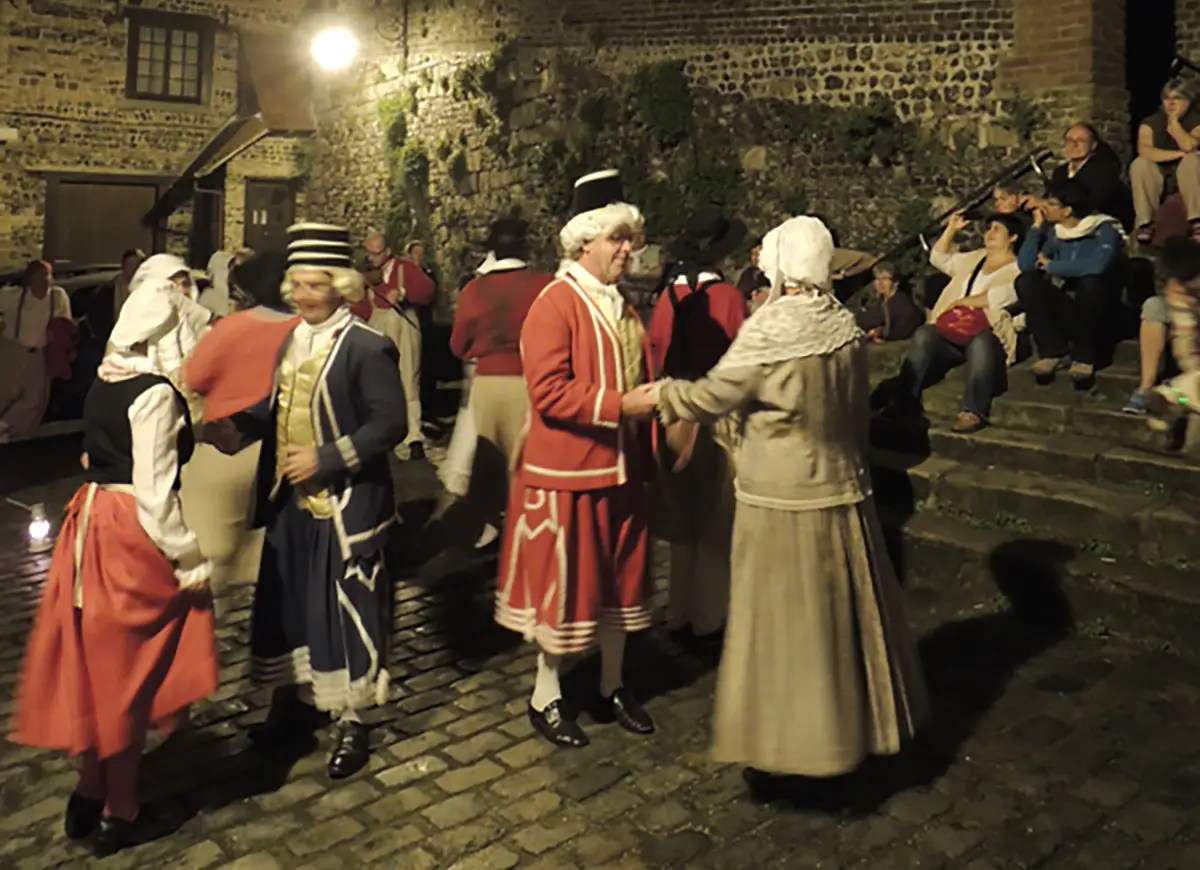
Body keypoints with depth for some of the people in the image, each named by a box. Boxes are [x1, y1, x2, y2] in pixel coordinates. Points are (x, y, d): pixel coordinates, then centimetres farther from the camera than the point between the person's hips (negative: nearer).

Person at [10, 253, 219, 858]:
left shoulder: (109, 379, 7)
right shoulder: (155, 394, -19)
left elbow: (109, 456, 12)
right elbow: (154, 494, -21)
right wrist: (191, 563, -14)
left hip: (94, 521, 8)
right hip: (133, 535, -8)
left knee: (101, 669, 20)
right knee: (129, 675, 7)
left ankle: (91, 796, 34)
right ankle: (120, 816, 24)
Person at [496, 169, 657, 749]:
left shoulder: (622, 306, 11)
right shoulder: (555, 305, -14)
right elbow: (549, 392, -22)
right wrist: (621, 405, -28)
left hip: (620, 468, 8)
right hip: (567, 473, -7)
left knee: (619, 579, 16)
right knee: (563, 584, 4)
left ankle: (612, 686, 33)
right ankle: (546, 697, 23)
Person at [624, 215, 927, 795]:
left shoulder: (768, 333, -17)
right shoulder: (847, 329, -2)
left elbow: (712, 397, -8)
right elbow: (857, 414, 9)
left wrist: (657, 398, 6)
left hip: (780, 501, -5)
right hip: (843, 493, 6)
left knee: (780, 622, 6)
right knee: (845, 615, 17)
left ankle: (777, 752, 19)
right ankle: (854, 730, 34)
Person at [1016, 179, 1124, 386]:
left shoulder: (1104, 229, -10)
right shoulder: (1055, 232, 6)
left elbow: (1098, 265, -31)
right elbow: (1025, 264, -8)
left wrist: (1051, 266, -19)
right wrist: (1037, 226, -4)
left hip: (1098, 315, -5)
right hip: (1068, 312, 5)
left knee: (1091, 281, -36)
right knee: (1026, 281, -17)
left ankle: (1084, 357, -19)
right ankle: (1055, 351, -16)